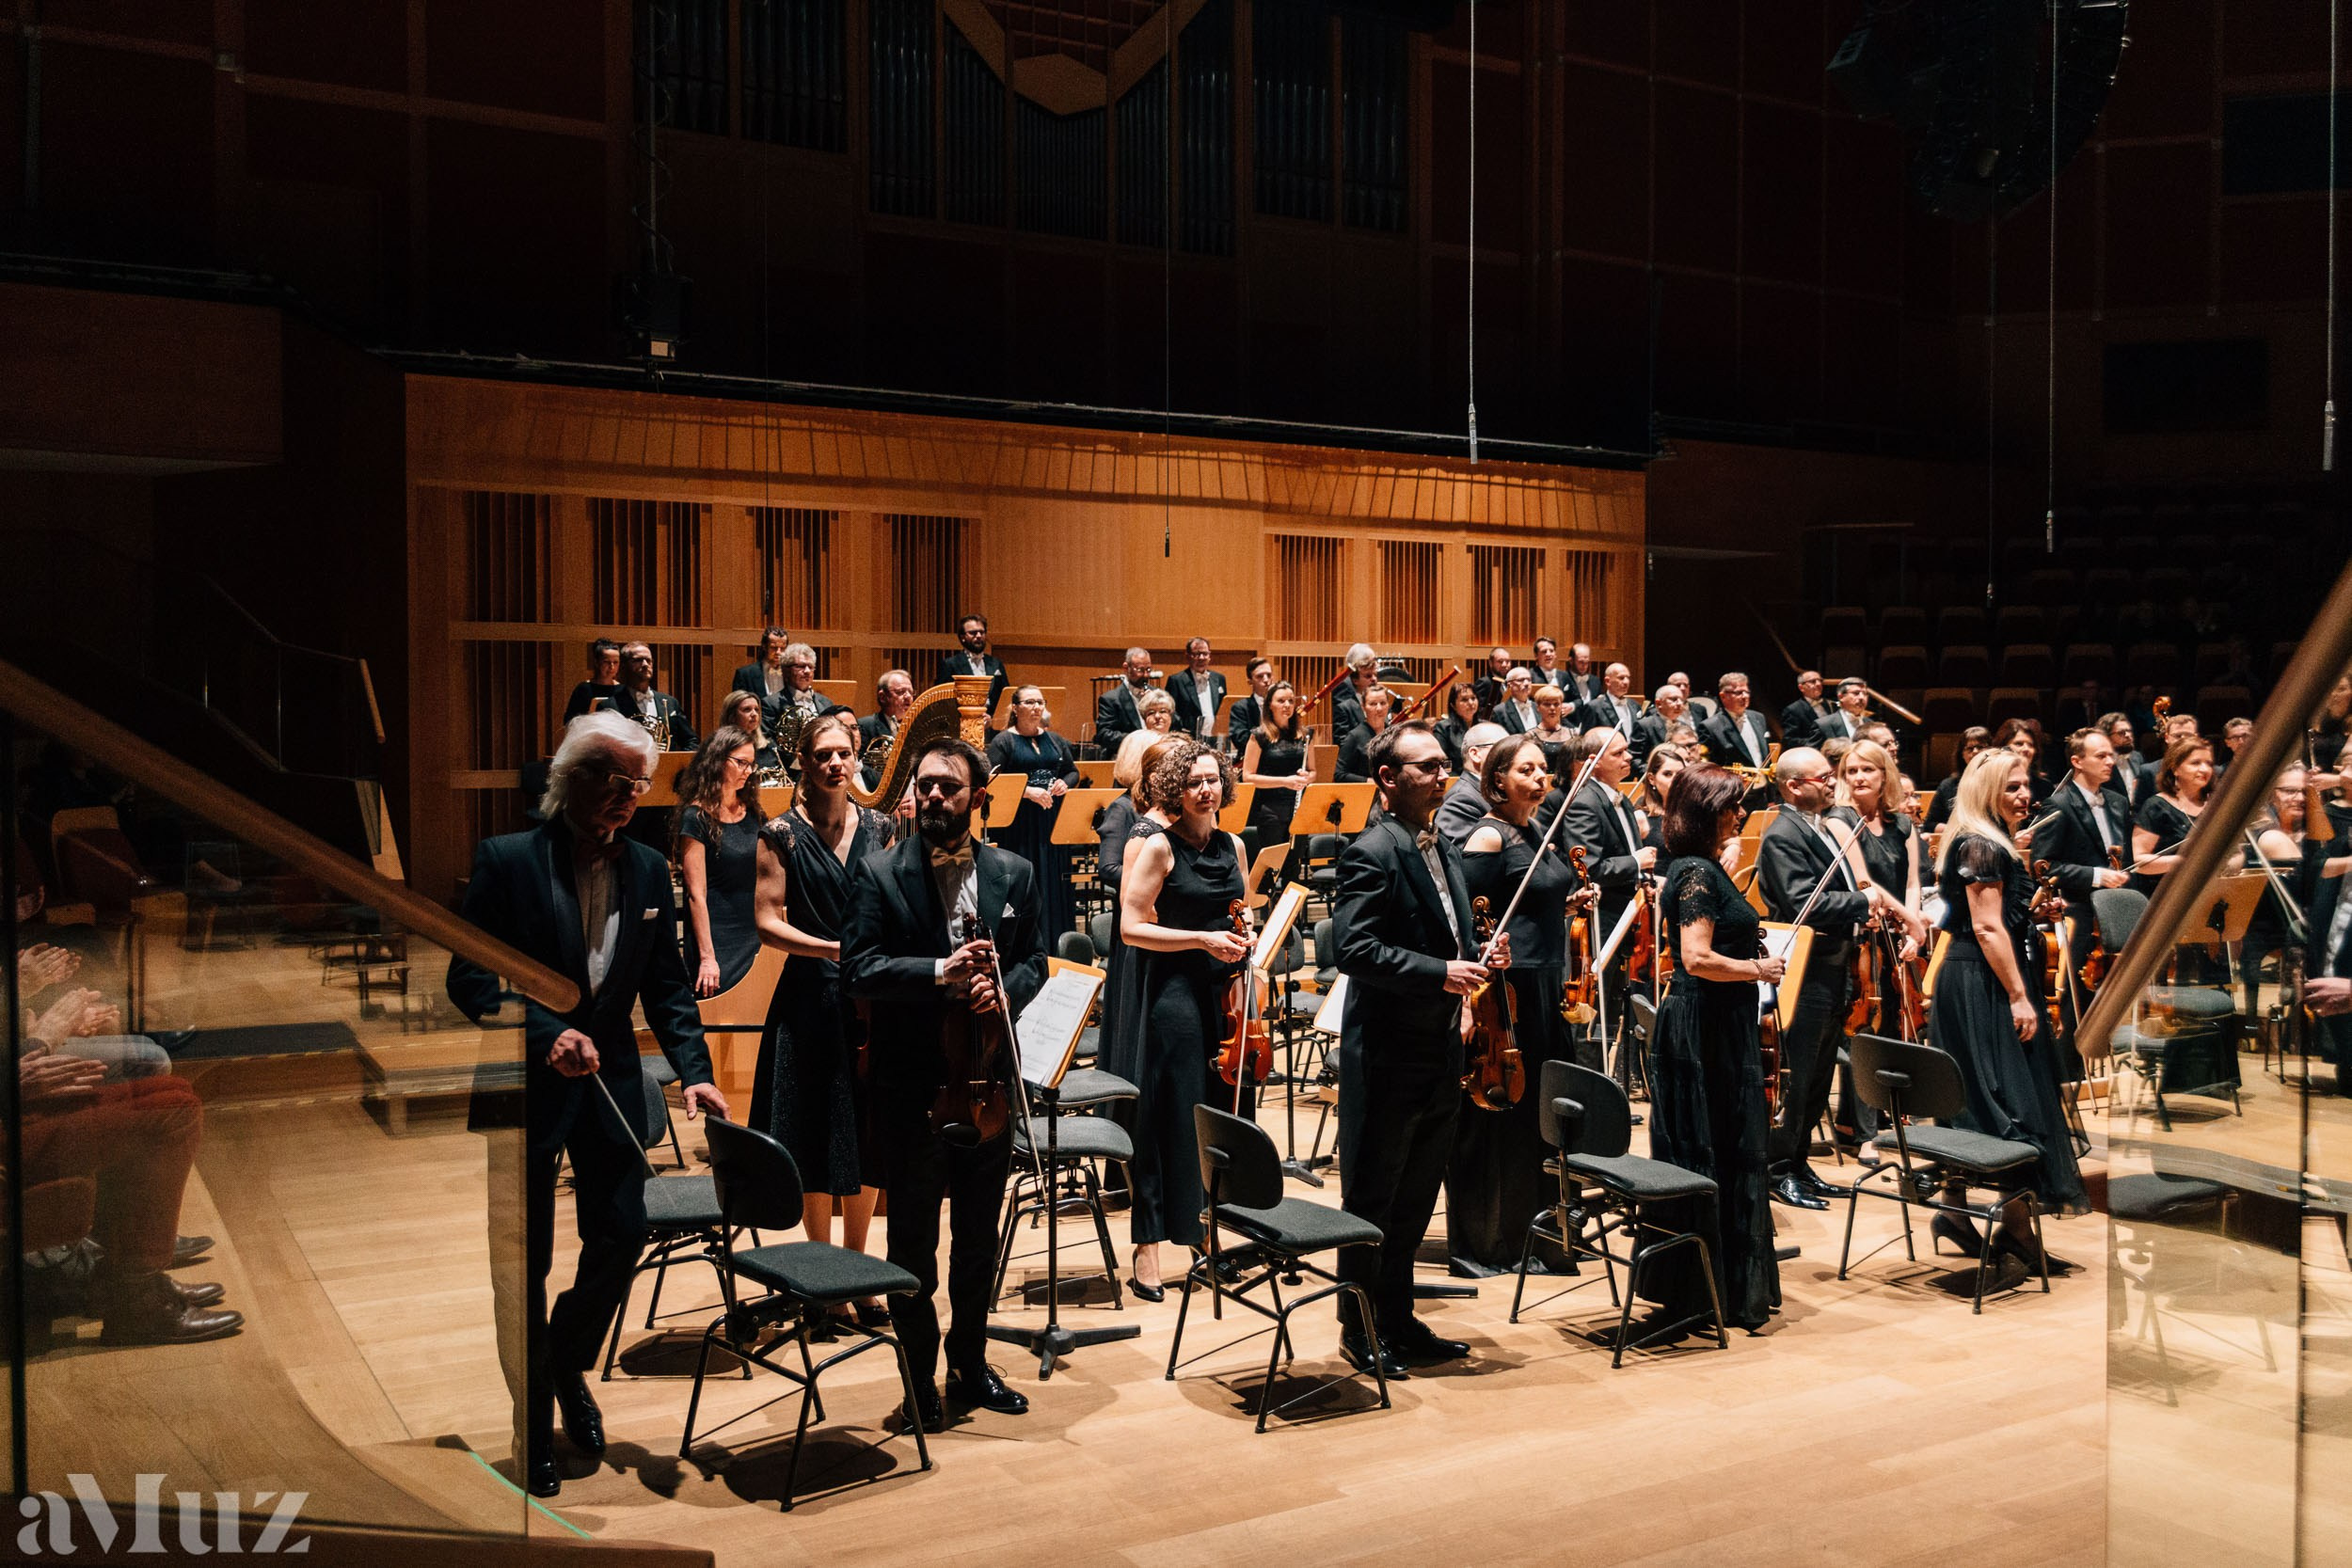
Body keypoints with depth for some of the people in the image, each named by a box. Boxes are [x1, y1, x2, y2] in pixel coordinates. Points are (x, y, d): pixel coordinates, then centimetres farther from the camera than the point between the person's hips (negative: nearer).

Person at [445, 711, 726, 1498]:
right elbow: (469, 976, -14)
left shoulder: (648, 870, 3)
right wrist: (546, 1034, -27)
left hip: (609, 1079, 4)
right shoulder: (505, 861, -10)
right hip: (522, 1084, -4)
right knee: (525, 1260, 6)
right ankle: (534, 1427, 24)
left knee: (620, 1237, 4)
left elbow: (667, 987, 5)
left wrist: (693, 1071, -7)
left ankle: (568, 1364, 35)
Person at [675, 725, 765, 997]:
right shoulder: (696, 817, -9)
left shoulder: (753, 813, 10)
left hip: (755, 939, 6)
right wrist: (707, 958, -17)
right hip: (718, 942, -6)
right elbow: (697, 894, -12)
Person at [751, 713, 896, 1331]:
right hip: (810, 1000, -3)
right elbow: (768, 922, -7)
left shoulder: (878, 827, 8)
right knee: (817, 1147, 1)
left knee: (868, 1142, 8)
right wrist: (833, 948, -18)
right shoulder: (782, 833, -3)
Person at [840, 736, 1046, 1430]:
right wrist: (940, 972, -25)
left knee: (979, 1234, 16)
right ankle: (919, 1377, 22)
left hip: (987, 1078, 3)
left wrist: (1005, 993, -14)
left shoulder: (1013, 873, 3)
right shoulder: (879, 874, -7)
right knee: (913, 1241, 8)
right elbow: (860, 969, -14)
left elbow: (1034, 959, 8)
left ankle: (970, 1361, 33)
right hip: (911, 1081, -3)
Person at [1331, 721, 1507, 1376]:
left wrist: (1481, 957, 2)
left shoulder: (1444, 851, 14)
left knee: (1416, 1198, 17)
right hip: (1388, 1055, -9)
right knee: (1372, 1199, 4)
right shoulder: (1371, 853, -15)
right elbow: (1354, 948, -24)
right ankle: (1360, 1330, 17)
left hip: (1439, 1051, 9)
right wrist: (1439, 973, -27)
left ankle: (1398, 1319, 30)